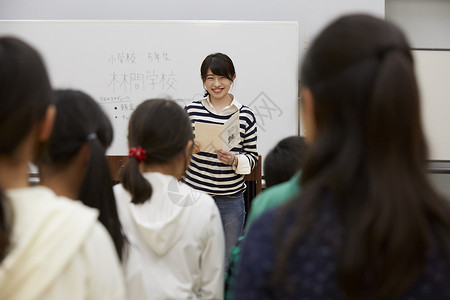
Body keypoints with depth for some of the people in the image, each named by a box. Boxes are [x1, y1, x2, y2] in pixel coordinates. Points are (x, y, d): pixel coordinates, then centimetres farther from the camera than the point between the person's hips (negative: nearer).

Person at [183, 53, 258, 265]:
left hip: (230, 199, 0)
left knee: (228, 261, 9)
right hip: (194, 193, 1)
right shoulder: (191, 110, 2)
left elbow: (253, 157, 4)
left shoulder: (245, 115, 0)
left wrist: (234, 160, -15)